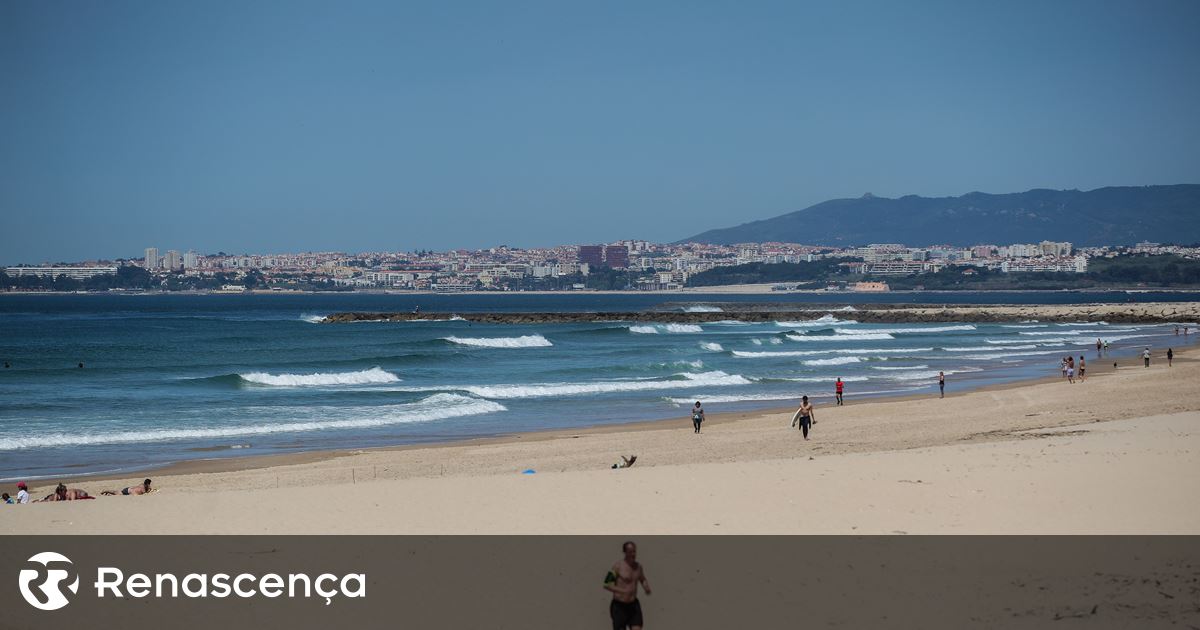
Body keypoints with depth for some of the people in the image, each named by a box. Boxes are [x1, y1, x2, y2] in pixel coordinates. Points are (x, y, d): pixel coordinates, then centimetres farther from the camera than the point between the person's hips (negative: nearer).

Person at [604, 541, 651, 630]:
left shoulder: (638, 567, 5)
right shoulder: (618, 566, -13)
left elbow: (643, 580, 25)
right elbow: (606, 585, -17)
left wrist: (647, 588, 2)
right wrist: (622, 591, -29)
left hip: (633, 605, 5)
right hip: (619, 606, -5)